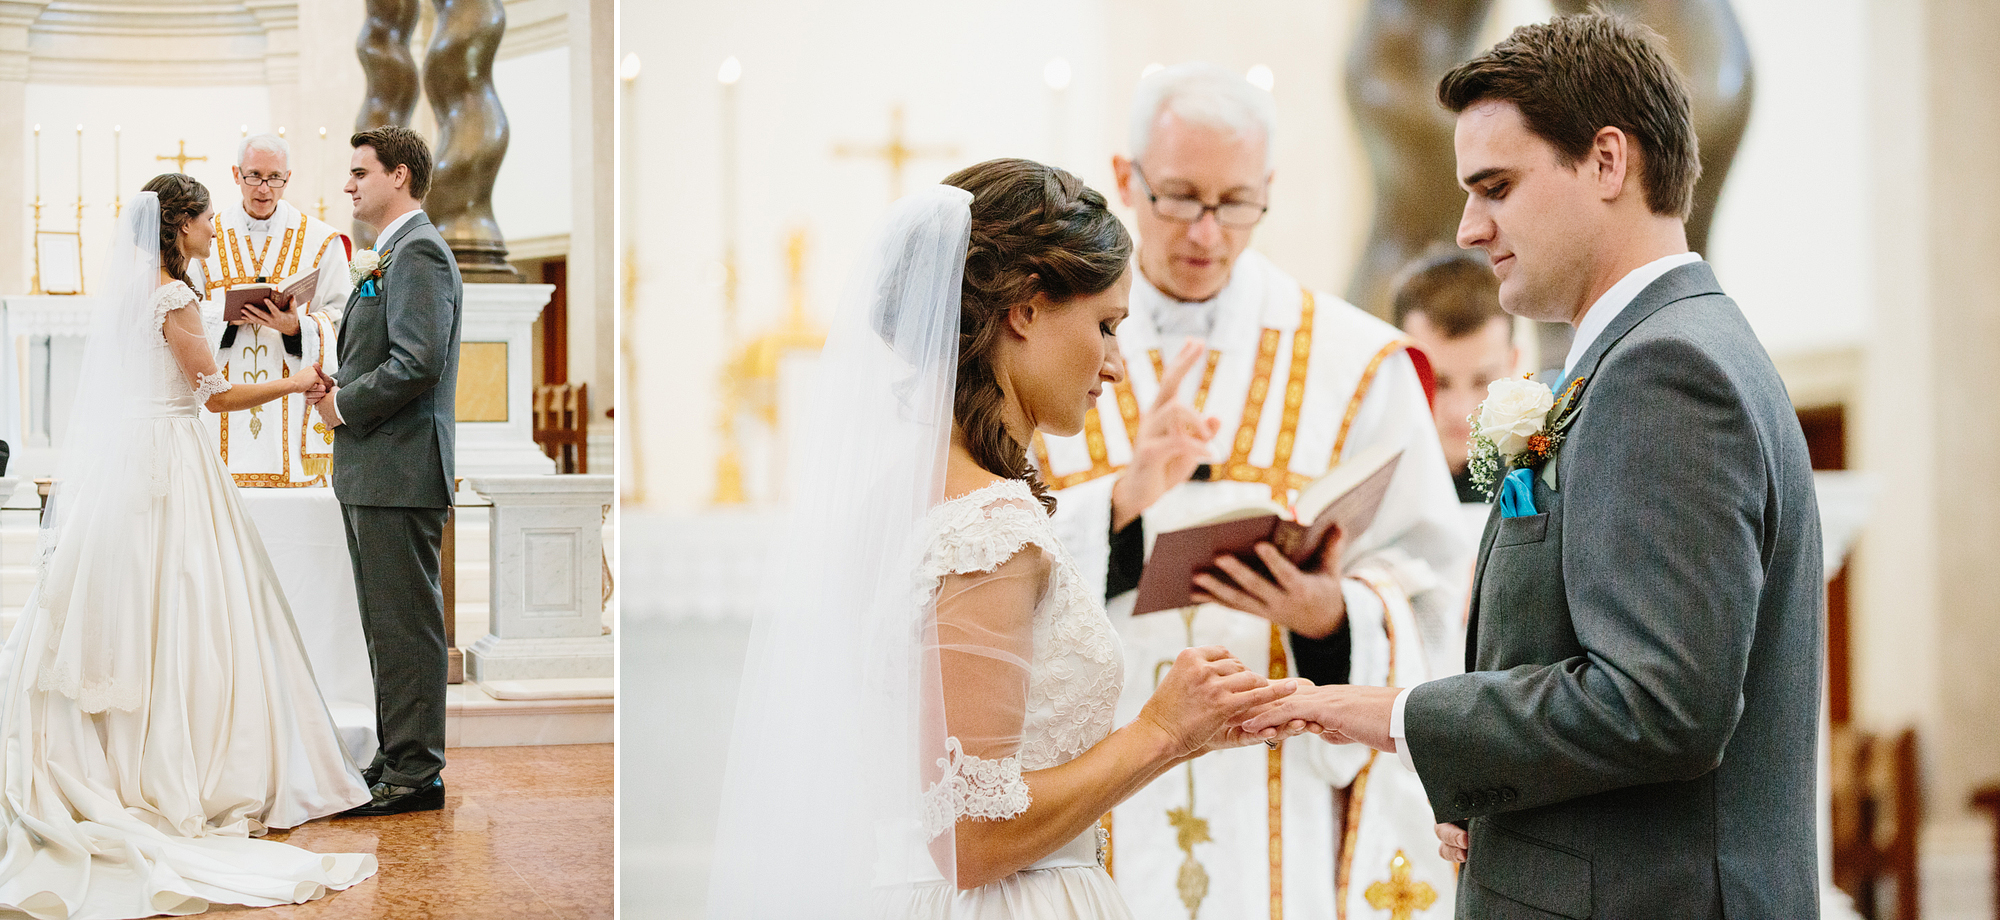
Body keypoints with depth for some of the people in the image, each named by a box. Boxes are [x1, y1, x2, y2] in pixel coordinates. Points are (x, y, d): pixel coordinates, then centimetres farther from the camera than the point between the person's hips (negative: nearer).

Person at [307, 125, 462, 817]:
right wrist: (338, 384, 7)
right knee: (387, 623, 15)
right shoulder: (390, 254, 20)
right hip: (372, 470, 11)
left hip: (399, 468, -11)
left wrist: (345, 405, -12)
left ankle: (415, 774, 1)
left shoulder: (418, 252, -14)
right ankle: (398, 756, 24)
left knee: (407, 623, -5)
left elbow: (417, 363, -24)